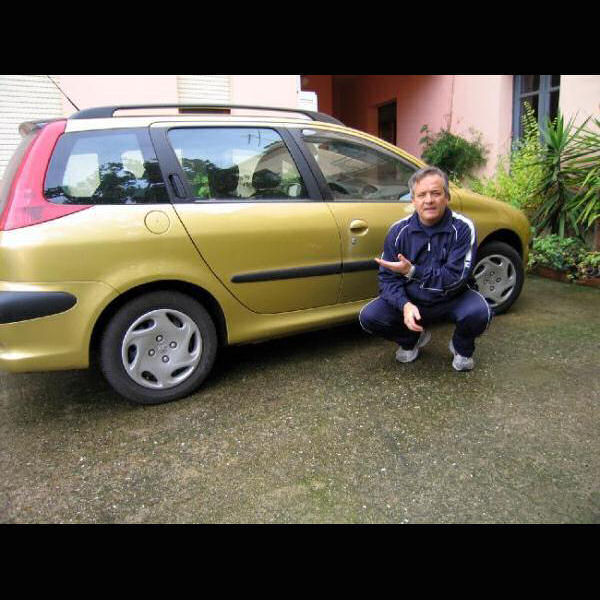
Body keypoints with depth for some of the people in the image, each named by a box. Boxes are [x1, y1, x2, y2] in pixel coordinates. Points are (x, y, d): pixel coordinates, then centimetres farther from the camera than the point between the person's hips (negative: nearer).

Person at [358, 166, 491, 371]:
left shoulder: (462, 228, -14)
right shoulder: (399, 231, -8)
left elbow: (456, 277, -20)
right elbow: (388, 277, -8)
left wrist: (412, 271, -29)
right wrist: (405, 305, -27)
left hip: (451, 300, -2)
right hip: (412, 301, 2)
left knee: (479, 312, -33)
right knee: (368, 316, -20)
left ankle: (461, 347, 6)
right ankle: (413, 339, 13)